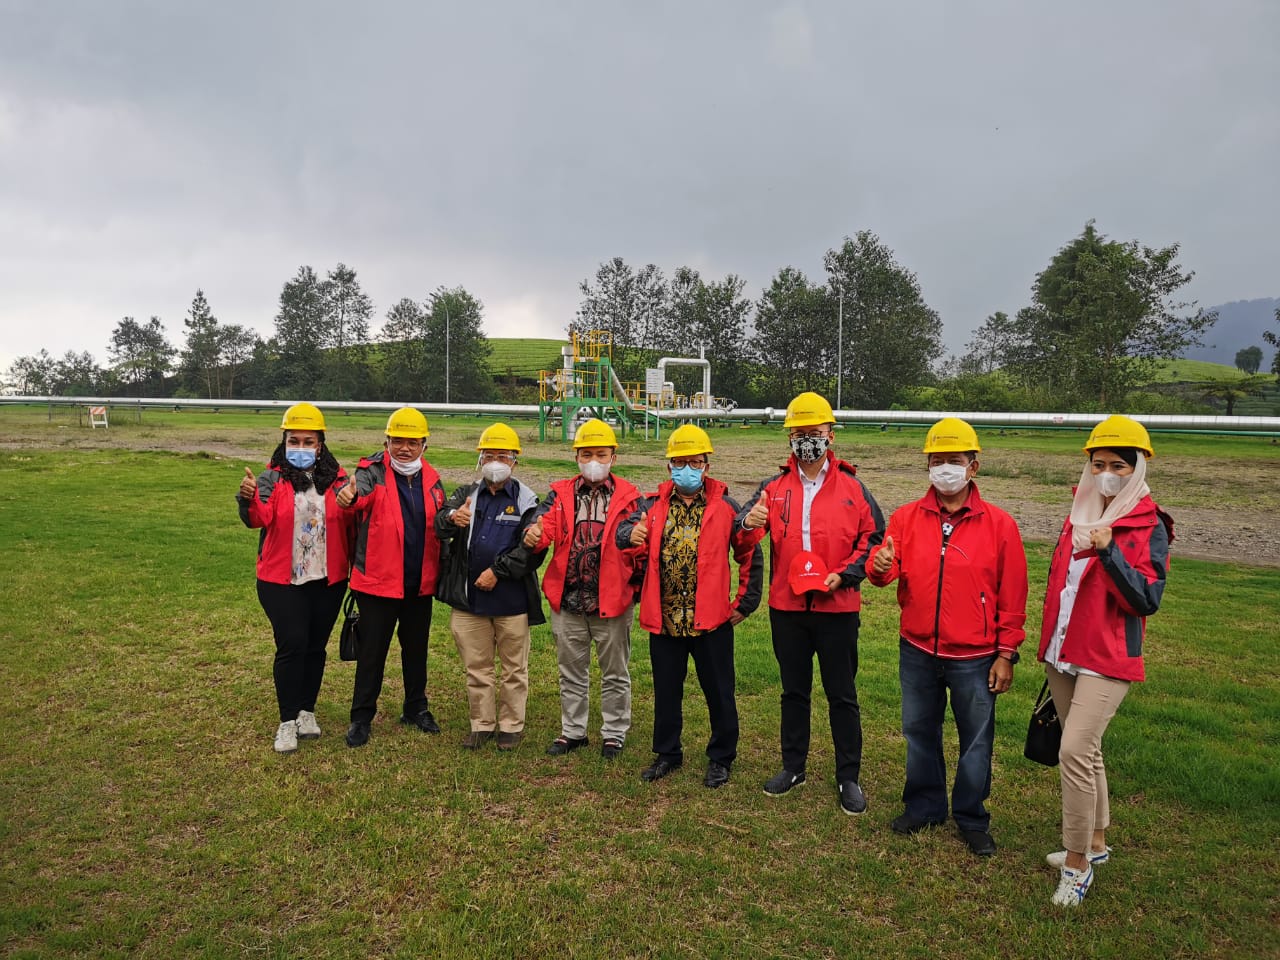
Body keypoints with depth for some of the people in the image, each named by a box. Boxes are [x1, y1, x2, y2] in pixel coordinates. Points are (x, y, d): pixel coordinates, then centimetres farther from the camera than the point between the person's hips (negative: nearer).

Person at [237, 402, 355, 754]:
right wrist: (249, 499, -42)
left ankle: (307, 711, 29)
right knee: (291, 646, -5)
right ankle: (288, 721, 9)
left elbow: (351, 522, 3)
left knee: (315, 646, 12)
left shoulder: (337, 478, 1)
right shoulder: (272, 478, -5)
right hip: (282, 581, -2)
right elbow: (259, 518, -21)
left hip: (328, 580, 3)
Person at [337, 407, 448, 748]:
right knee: (372, 650, 4)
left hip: (420, 582, 5)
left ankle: (416, 708, 33)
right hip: (378, 580, -5)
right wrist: (351, 496, -56)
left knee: (416, 647, 17)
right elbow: (361, 493, -33)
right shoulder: (373, 471, -10)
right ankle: (361, 717, 19)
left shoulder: (431, 479, 5)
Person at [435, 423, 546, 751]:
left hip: (512, 599, -3)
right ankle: (482, 724, 28)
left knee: (513, 668, 10)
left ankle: (511, 726, 25)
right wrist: (452, 518, -32)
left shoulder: (526, 500, -2)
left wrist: (498, 571, -17)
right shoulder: (466, 495, 8)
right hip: (470, 598, 3)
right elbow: (439, 528, -9)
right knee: (477, 667, 14)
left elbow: (532, 549, -10)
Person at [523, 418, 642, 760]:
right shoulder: (561, 493, 4)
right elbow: (545, 525, -12)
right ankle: (573, 731, 33)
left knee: (615, 673, 12)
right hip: (568, 600, 2)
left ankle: (614, 733, 29)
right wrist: (534, 535, -34)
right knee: (571, 671, 17)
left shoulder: (628, 496, -2)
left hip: (612, 600, -2)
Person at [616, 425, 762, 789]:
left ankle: (721, 758, 29)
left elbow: (751, 556, 3)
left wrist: (744, 603, 1)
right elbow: (624, 532, -10)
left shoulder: (725, 507, -2)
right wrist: (631, 533, -33)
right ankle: (667, 753, 34)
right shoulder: (653, 505, 5)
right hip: (664, 619, 3)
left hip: (711, 620, -2)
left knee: (719, 693, 10)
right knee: (666, 691, 16)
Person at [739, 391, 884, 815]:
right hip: (786, 607, 2)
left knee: (842, 695, 8)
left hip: (837, 608, -2)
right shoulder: (775, 487, 3)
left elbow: (873, 537, 1)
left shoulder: (852, 488, -1)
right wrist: (748, 524, -30)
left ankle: (849, 777, 21)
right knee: (794, 691, 15)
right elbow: (742, 529, -5)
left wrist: (845, 574, -12)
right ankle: (793, 767, 30)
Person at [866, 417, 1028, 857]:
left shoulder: (999, 524, -6)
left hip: (974, 657, -2)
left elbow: (1012, 596, -3)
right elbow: (888, 569, -6)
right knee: (919, 733, 16)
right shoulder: (906, 517, 0)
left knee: (976, 741, 11)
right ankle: (924, 806, 35)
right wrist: (880, 567, -30)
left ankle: (972, 819, 30)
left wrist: (1006, 654, -4)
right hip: (917, 651, 2)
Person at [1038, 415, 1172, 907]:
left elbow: (1147, 600, -16)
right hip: (1062, 655, 7)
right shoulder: (1079, 515, 9)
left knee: (1075, 751, -13)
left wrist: (1109, 551, -28)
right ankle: (1095, 842, 33)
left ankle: (1077, 863, 1)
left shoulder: (1149, 528, -9)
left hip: (1107, 659, -7)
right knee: (1085, 751, 17)